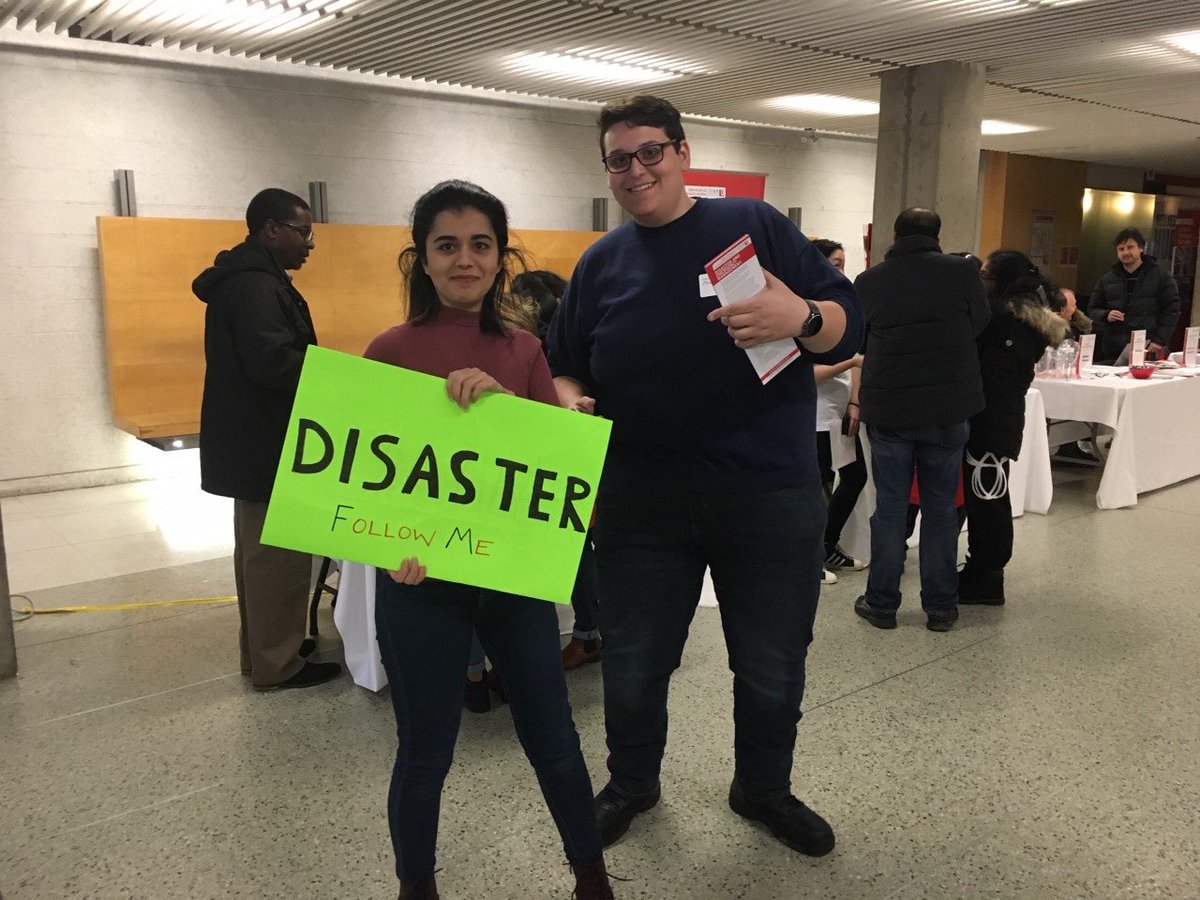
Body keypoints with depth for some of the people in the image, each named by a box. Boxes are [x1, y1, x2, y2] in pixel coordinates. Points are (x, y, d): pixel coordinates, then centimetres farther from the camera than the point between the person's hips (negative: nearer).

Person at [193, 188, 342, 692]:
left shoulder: (249, 279, 16)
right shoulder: (253, 285, -19)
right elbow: (273, 361, -31)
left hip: (256, 440, 11)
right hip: (266, 444, -11)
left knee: (259, 551, 18)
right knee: (277, 555, -3)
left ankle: (264, 648, 30)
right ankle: (277, 665, 6)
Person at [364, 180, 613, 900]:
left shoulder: (524, 350, 3)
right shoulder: (392, 350, -6)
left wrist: (501, 400, -21)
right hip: (423, 581, -2)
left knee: (553, 740, 14)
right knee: (425, 754, 10)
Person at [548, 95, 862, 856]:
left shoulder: (755, 225, -2)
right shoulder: (599, 263, 7)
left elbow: (850, 323, -6)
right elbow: (566, 367, 14)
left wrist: (802, 318, -28)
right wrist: (568, 400, -9)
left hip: (769, 499, -1)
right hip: (643, 504, 2)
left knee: (773, 671, 13)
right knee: (633, 667, 15)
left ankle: (765, 789, 39)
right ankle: (631, 784, 41)